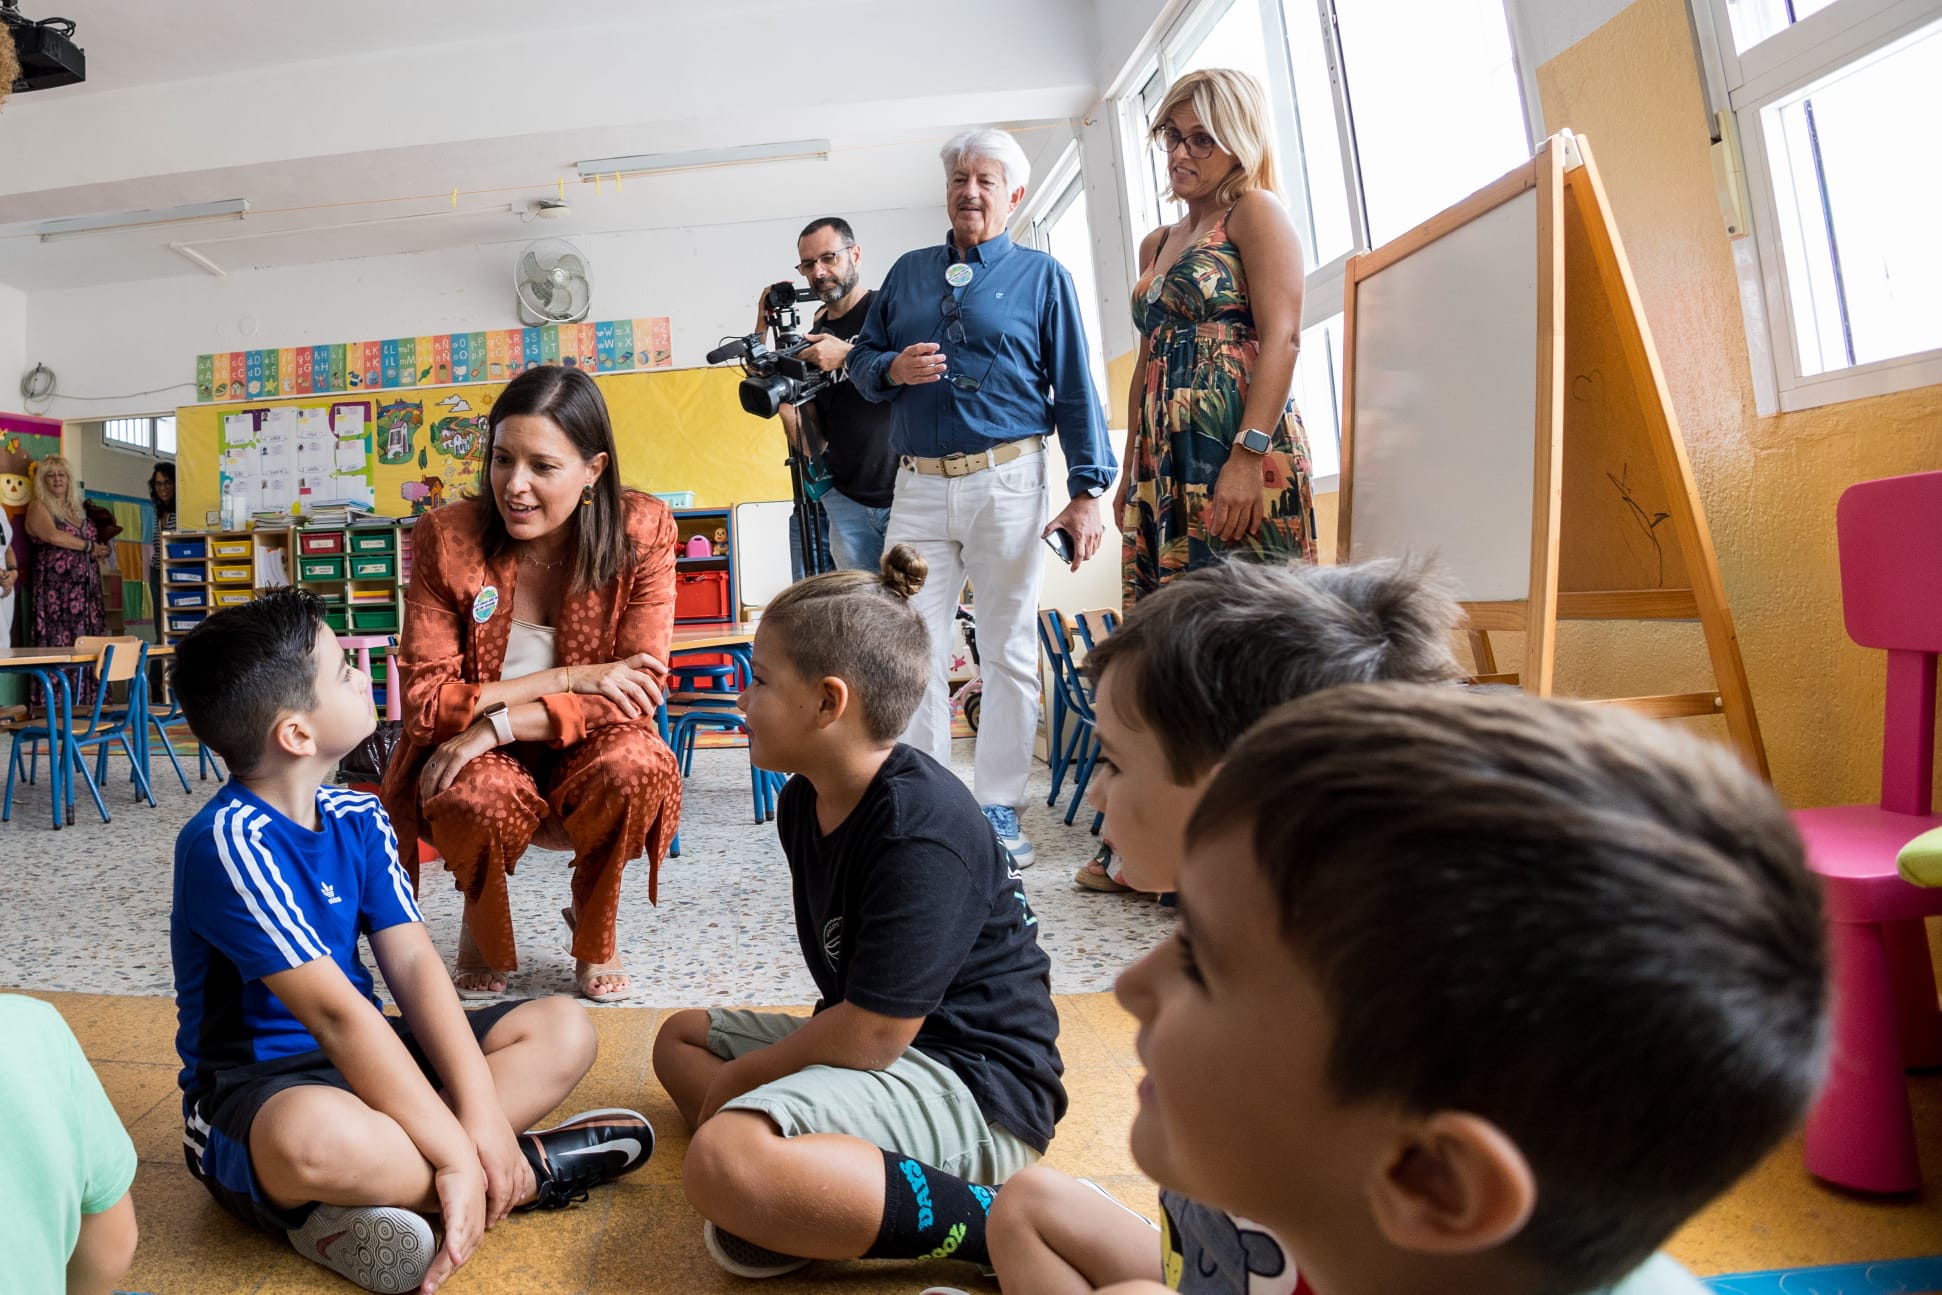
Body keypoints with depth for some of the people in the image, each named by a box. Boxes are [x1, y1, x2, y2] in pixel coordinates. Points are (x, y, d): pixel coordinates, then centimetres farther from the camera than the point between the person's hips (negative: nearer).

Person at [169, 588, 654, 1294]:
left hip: (363, 1056, 7)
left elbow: (413, 964, -7)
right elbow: (337, 1014, -28)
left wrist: (480, 1106, -19)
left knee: (563, 1029, -2)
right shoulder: (228, 841, -22)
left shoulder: (357, 818, 1)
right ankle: (530, 1169, -18)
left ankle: (387, 1180, -19)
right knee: (313, 1135, -42)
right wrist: (456, 1153, -29)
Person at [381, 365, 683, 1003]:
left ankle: (594, 934, 0)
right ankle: (483, 930, 4)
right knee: (484, 800, -35)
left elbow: (636, 694, -17)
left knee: (640, 766, -33)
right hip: (477, 762, 0)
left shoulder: (643, 530, -14)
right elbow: (425, 700, -14)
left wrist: (498, 723, -26)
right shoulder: (444, 539, -14)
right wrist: (570, 679, -24)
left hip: (584, 756, 1)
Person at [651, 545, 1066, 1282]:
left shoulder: (921, 831, -25)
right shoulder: (803, 802, 5)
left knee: (725, 1165, -33)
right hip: (879, 1042, 11)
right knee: (680, 1037, 21)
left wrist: (739, 1077, -9)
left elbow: (871, 1035, -24)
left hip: (974, 1084, -11)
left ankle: (994, 1223, -18)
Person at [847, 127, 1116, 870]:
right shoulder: (908, 272, 18)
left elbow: (1075, 388, 4)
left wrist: (1086, 491, -5)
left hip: (1006, 481, -3)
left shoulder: (1042, 276, 9)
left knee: (1008, 649, 1)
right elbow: (861, 360, 19)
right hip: (917, 483, 3)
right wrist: (892, 369, -5)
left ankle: (999, 808, 12)